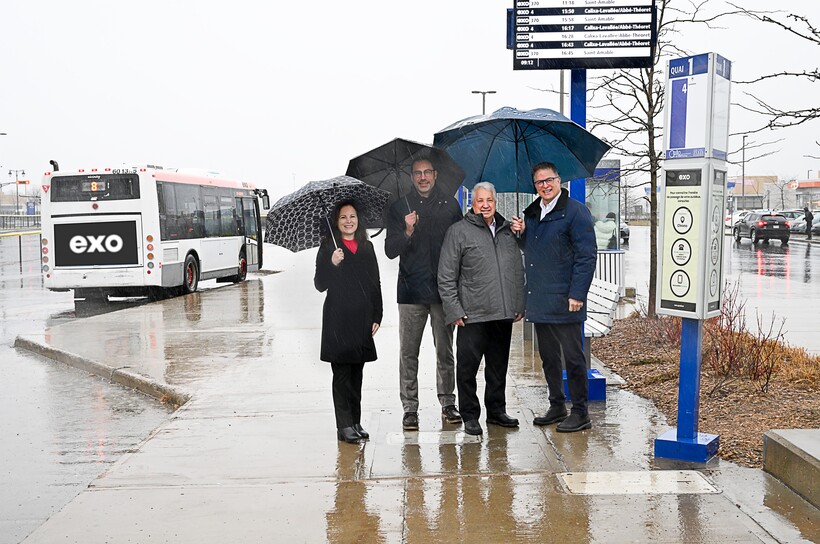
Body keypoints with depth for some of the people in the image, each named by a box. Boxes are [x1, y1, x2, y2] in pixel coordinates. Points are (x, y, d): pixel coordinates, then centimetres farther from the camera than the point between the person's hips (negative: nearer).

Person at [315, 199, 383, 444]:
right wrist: (332, 264, -21)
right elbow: (320, 285, -4)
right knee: (341, 372, -2)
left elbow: (375, 284, 12)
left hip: (362, 319, 4)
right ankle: (344, 425, 2)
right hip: (338, 320, -4)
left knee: (357, 372, 10)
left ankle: (356, 422, 18)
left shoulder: (367, 247, 11)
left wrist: (376, 316, 7)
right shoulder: (328, 247, 0)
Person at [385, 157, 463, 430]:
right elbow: (390, 250, 1)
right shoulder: (400, 207, 6)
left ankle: (448, 403, 18)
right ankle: (410, 408, 9)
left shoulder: (450, 205, 9)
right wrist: (407, 232, -18)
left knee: (445, 351, 6)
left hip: (443, 289, 1)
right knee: (408, 353, 1)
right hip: (411, 291, -1)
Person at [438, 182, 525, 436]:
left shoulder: (508, 230, 13)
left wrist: (519, 305, 13)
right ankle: (470, 416, 13)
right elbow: (446, 277, -4)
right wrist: (455, 310, -10)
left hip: (504, 313, 5)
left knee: (499, 366, 14)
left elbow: (518, 271, 19)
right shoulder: (459, 231, -2)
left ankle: (496, 411, 27)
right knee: (468, 367, 1)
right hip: (472, 315, -5)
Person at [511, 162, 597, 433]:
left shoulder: (575, 211, -8)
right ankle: (557, 405, 27)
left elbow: (586, 256, -12)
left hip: (565, 301, -7)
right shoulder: (531, 213, 15)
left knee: (573, 357, 1)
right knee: (548, 357, 15)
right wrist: (520, 234, 3)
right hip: (538, 301, 7)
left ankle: (580, 412, 10)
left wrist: (577, 294, -18)